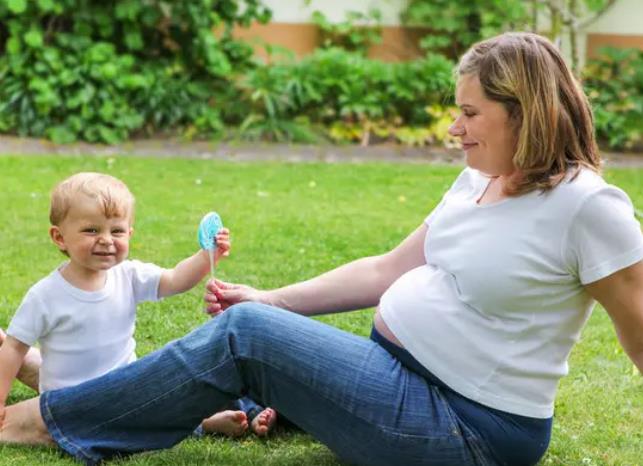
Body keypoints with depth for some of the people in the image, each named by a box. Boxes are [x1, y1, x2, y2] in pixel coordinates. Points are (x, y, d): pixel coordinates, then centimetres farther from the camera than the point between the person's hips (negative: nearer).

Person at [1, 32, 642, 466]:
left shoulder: (586, 206, -18)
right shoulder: (478, 181, 7)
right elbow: (389, 270, 12)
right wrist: (269, 300, 8)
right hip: (403, 372, 8)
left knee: (243, 334, -14)